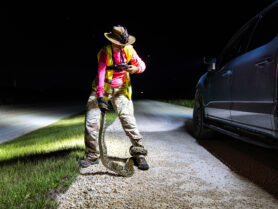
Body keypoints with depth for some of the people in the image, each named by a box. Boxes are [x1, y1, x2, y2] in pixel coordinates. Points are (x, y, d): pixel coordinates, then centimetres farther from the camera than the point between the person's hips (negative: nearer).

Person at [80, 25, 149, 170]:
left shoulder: (129, 50, -5)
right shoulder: (105, 52, -15)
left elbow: (142, 65, 6)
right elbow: (101, 73, -26)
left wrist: (135, 68, -19)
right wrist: (100, 96, -37)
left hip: (120, 89, 1)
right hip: (102, 88, -1)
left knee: (128, 119, -11)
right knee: (91, 121, -5)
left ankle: (138, 154, 2)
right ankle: (92, 156, 11)